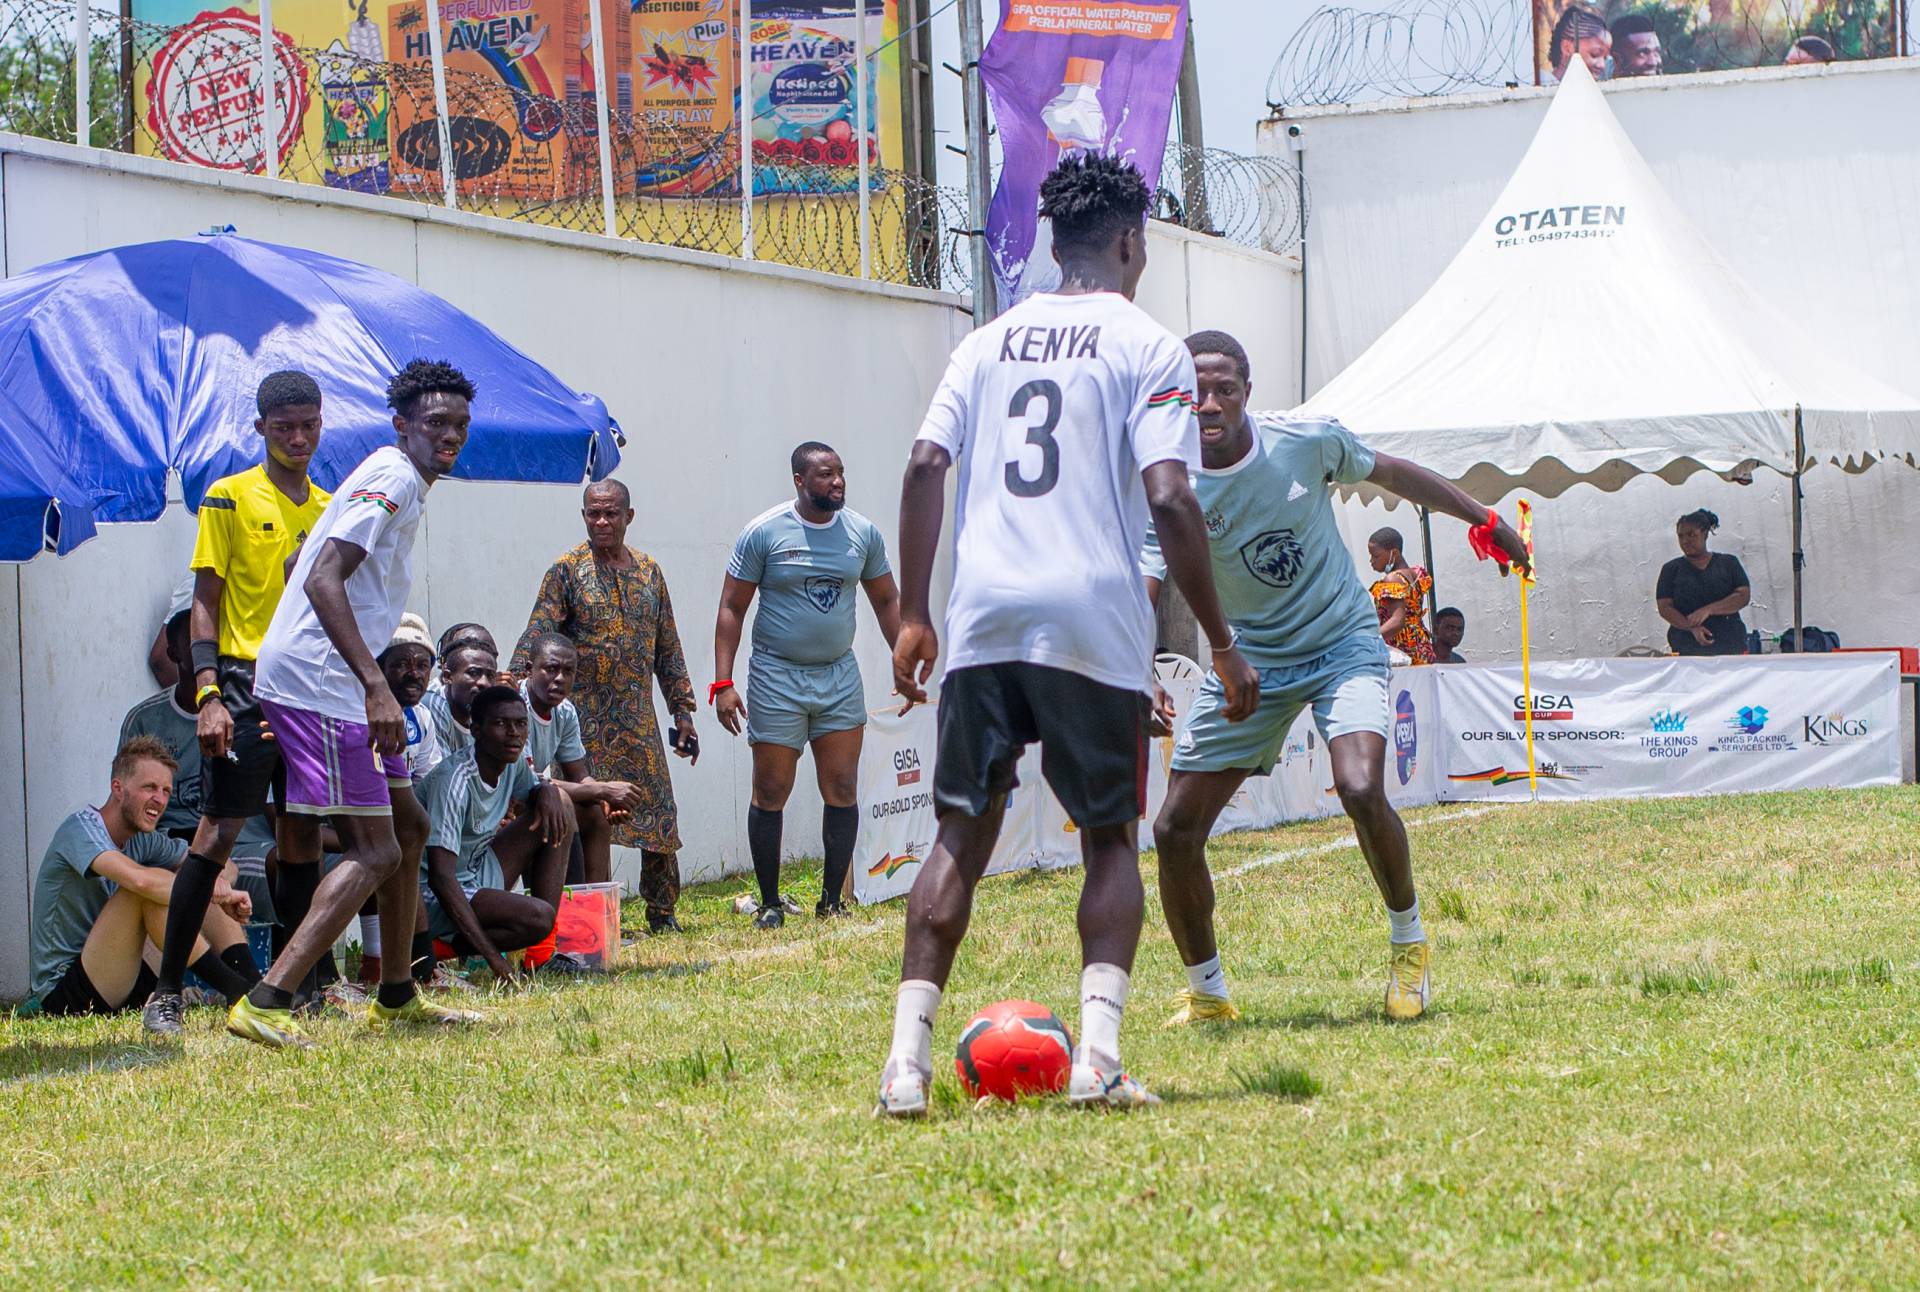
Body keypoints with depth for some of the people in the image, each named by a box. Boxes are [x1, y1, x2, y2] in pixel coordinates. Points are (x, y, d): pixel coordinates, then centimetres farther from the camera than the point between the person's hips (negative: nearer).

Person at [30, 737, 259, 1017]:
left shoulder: (143, 840, 9)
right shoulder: (80, 829, -15)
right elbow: (140, 879, -33)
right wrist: (217, 893, -21)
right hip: (63, 993, -8)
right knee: (150, 892, -25)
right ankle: (234, 989, -26)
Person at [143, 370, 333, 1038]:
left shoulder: (330, 507, 14)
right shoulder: (229, 499, -2)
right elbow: (205, 602, -5)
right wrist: (208, 693, -15)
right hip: (248, 686, -5)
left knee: (303, 836, 7)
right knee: (218, 832, -8)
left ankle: (301, 984, 13)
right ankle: (166, 991, -5)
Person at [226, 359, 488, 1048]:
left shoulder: (401, 482, 19)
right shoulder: (394, 480, -12)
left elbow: (319, 574, 27)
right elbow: (323, 581, -24)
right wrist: (377, 686, -31)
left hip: (331, 680, 11)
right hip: (316, 679, -11)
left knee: (408, 826, 19)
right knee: (376, 852, -14)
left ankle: (396, 997, 28)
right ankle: (266, 1004, -20)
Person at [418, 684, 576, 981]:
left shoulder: (513, 761, -3)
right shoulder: (455, 781, -27)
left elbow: (532, 790, 23)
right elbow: (441, 877, -33)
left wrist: (547, 790, -7)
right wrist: (492, 957, -37)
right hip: (434, 898, -9)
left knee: (558, 805, 0)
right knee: (537, 918, -30)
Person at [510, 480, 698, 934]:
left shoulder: (649, 572, 12)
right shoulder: (567, 571, -2)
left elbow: (668, 648, 16)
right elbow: (536, 639, -10)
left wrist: (682, 710, 12)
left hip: (639, 719, 4)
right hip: (587, 720, -4)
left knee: (659, 814, 3)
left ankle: (663, 914, 15)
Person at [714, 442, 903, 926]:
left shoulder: (863, 532, 4)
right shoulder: (764, 533, -6)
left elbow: (887, 601, 15)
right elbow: (731, 609, -3)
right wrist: (723, 683, -10)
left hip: (840, 677, 3)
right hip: (776, 678, -3)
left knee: (843, 790, -1)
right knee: (770, 793, 0)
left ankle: (832, 900, 8)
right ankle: (770, 903, 9)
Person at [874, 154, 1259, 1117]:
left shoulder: (989, 343, 15)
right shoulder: (1147, 347, 1)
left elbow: (925, 468, 5)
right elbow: (1169, 502, -8)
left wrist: (913, 617, 8)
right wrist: (1222, 645, -4)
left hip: (982, 620, 3)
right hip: (1095, 622, -3)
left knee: (961, 836, 9)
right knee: (1110, 839, 9)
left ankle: (908, 1057, 0)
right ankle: (1098, 1055, -7)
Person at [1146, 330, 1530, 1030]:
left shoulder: (1308, 440, -14)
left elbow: (1392, 473, 5)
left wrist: (1482, 517, 14)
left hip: (1342, 643, -2)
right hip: (1245, 657, 2)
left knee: (1360, 789, -27)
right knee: (1175, 829, -6)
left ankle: (1408, 943, -1)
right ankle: (1206, 993, 15)